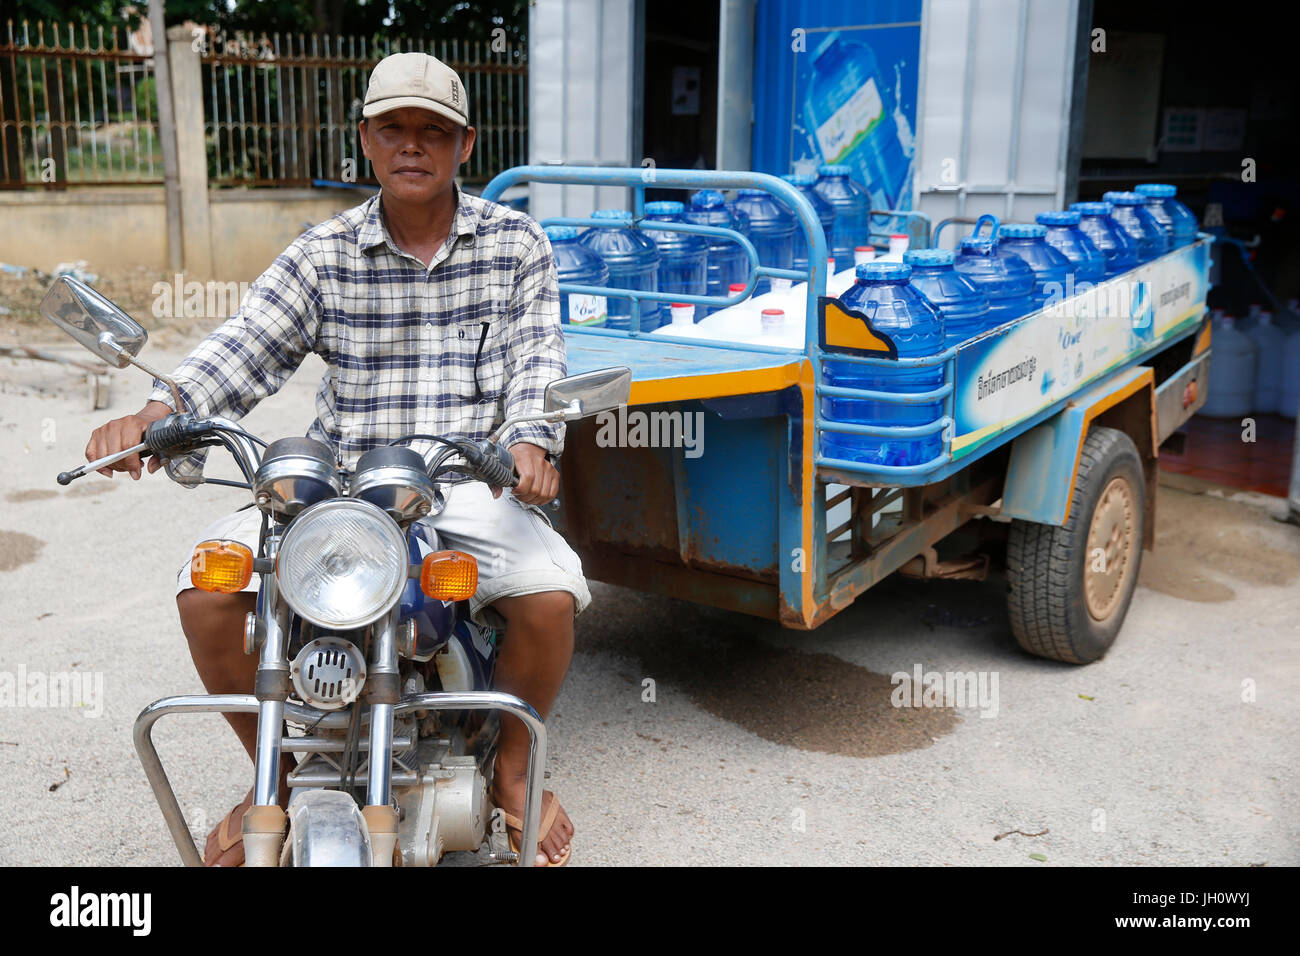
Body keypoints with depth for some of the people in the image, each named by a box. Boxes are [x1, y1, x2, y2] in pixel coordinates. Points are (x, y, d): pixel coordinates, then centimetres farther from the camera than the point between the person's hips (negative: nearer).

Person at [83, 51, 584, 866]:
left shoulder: (517, 244, 6)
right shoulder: (325, 254, 7)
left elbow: (537, 356, -4)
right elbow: (247, 346, -3)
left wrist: (532, 442, -26)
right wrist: (157, 414, -23)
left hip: (474, 481, -1)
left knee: (550, 593, -29)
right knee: (206, 591, -18)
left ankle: (512, 766, 4)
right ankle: (276, 775, 10)